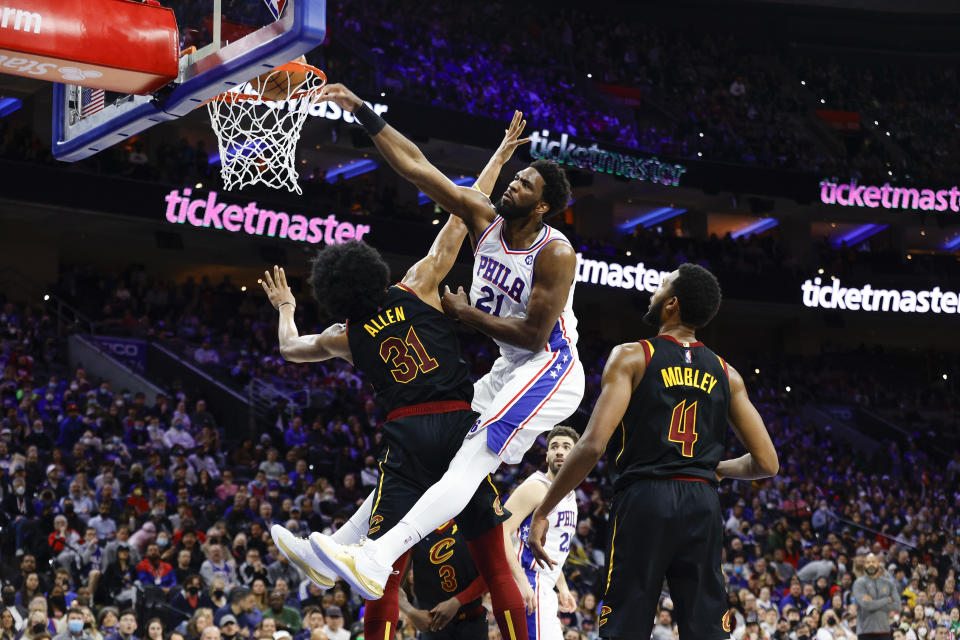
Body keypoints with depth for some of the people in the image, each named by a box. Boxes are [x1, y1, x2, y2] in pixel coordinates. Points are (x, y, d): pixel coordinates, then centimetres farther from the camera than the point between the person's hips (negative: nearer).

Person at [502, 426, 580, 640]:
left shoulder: (570, 496, 19)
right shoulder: (535, 488, -11)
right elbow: (500, 533, -19)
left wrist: (562, 587, 24)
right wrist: (521, 582, -26)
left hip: (544, 590, 10)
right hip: (527, 587, -10)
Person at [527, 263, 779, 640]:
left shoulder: (631, 357, -1)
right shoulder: (726, 375, 12)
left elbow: (593, 444, -12)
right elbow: (767, 464, 9)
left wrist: (542, 512, -6)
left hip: (644, 500, -3)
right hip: (702, 506, 3)